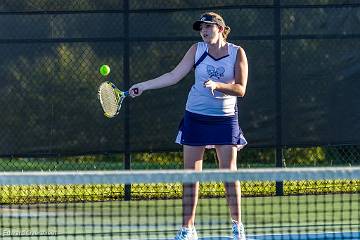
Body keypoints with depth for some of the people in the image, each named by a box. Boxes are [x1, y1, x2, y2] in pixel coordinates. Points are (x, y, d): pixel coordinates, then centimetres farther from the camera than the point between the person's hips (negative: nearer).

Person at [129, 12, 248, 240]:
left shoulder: (237, 53, -5)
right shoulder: (197, 50, 0)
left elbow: (241, 89, -10)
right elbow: (174, 76, 1)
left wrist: (216, 85, -25)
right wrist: (144, 85, -4)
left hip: (225, 118, -2)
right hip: (195, 117, 2)